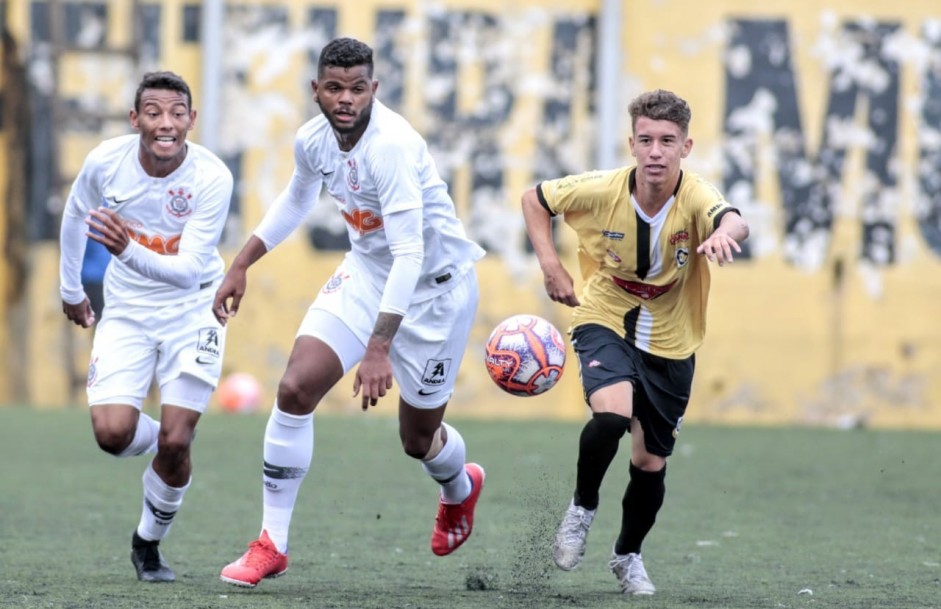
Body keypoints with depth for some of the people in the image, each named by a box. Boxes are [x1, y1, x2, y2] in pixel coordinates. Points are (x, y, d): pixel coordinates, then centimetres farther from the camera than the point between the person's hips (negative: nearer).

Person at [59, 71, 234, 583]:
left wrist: (129, 252, -45)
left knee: (174, 443, -10)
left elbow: (188, 271, -28)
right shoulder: (106, 162, -15)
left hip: (192, 309, -2)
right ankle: (156, 440, 21)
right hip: (127, 310, 2)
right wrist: (71, 288, 19)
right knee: (112, 433, -16)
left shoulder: (212, 178, -23)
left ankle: (149, 544, 16)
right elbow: (75, 217, 8)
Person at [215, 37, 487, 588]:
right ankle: (272, 545, -2)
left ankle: (461, 488, 48)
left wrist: (379, 349, -39)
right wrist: (243, 264, 13)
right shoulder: (313, 139, -8)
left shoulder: (391, 145, -32)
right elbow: (297, 200, 17)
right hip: (368, 270, 6)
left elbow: (410, 253, -35)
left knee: (417, 438, 9)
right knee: (295, 389, -13)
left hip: (434, 283, -6)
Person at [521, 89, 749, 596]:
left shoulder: (694, 197, -24)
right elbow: (535, 198, -1)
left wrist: (725, 233, -72)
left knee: (651, 464, 8)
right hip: (605, 321, -1)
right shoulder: (601, 190, -19)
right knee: (612, 413, -30)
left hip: (670, 343, 1)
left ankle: (629, 555, 36)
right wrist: (550, 265, -12)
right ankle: (582, 508, -3)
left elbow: (732, 220, -47)